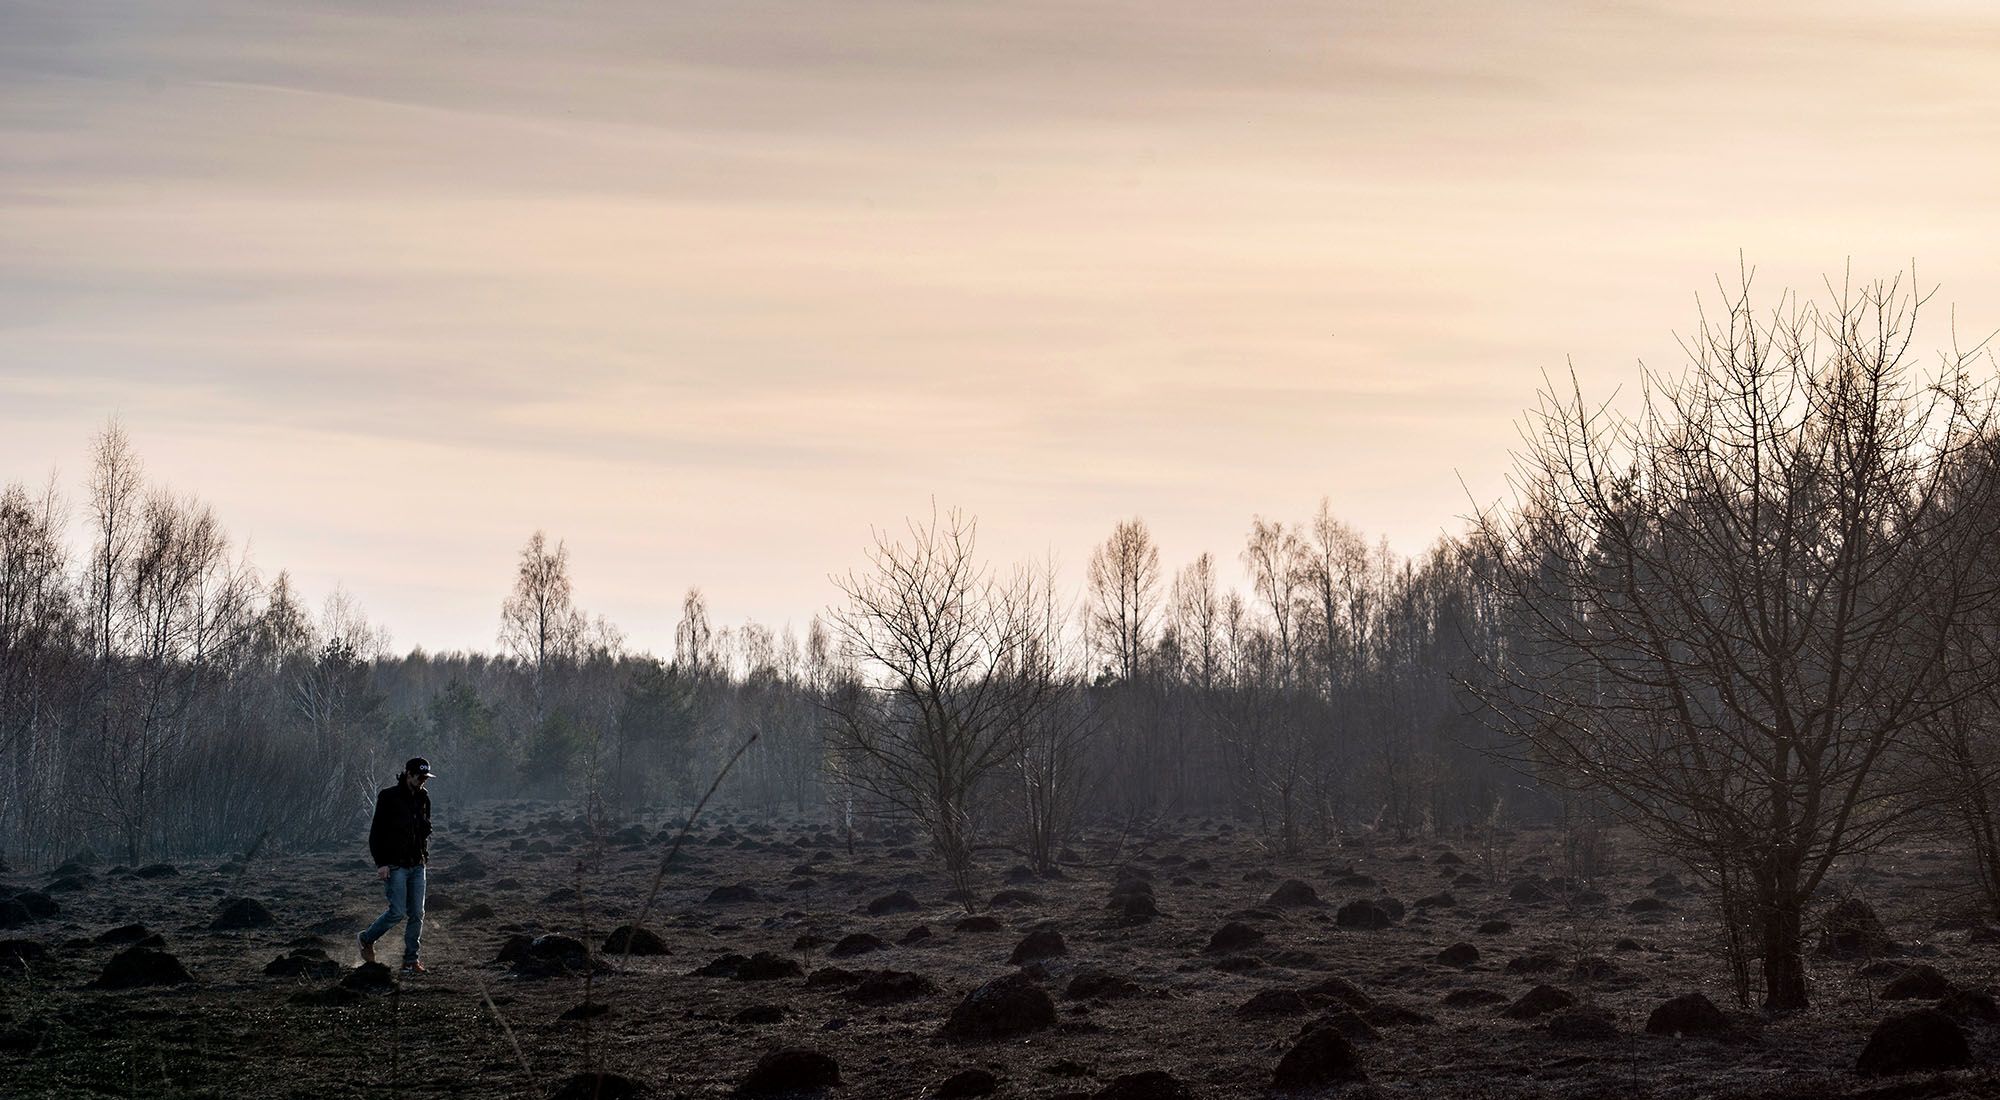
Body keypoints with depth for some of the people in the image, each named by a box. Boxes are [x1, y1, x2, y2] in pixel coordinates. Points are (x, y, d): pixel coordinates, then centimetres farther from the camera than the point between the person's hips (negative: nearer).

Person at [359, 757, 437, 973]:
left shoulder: (423, 798, 10)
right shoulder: (389, 797, -9)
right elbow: (376, 832, -10)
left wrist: (425, 854, 9)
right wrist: (381, 863, -15)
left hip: (417, 865, 6)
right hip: (394, 865, -6)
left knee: (417, 914, 2)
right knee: (398, 912, -10)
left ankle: (411, 960, 7)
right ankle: (367, 939, 14)